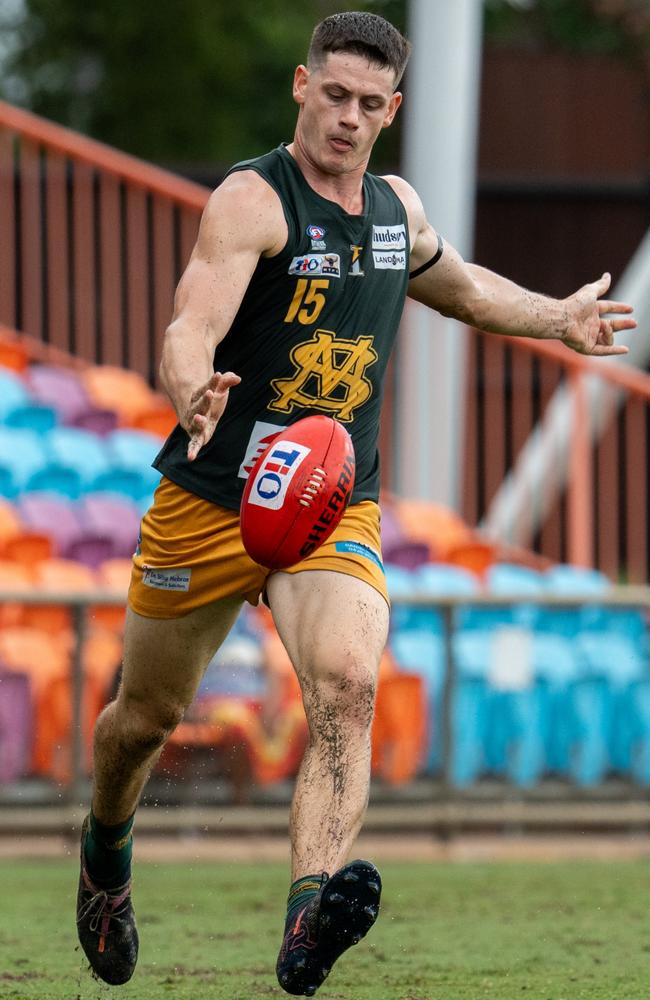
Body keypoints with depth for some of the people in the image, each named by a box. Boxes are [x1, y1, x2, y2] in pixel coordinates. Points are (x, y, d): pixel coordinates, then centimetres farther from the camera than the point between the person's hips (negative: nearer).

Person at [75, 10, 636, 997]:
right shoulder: (252, 199, -13)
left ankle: (309, 917, -42)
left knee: (348, 687, -26)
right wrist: (195, 394, -50)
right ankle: (106, 849, 48)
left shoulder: (397, 205, 8)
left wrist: (555, 318, 33)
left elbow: (458, 285, 33)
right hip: (211, 500, -3)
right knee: (147, 714, 14)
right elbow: (190, 329, -30)